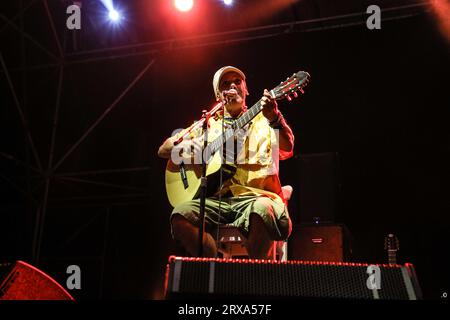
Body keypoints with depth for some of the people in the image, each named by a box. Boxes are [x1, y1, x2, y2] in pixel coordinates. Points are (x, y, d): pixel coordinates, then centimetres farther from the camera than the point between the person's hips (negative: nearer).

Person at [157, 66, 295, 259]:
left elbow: (286, 149, -7)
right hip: (217, 198, 2)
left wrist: (274, 118, -28)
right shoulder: (209, 124, 21)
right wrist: (188, 145, -2)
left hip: (255, 197, -2)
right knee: (180, 215, -27)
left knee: (263, 210, -37)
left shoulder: (263, 120, 13)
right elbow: (163, 150, 21)